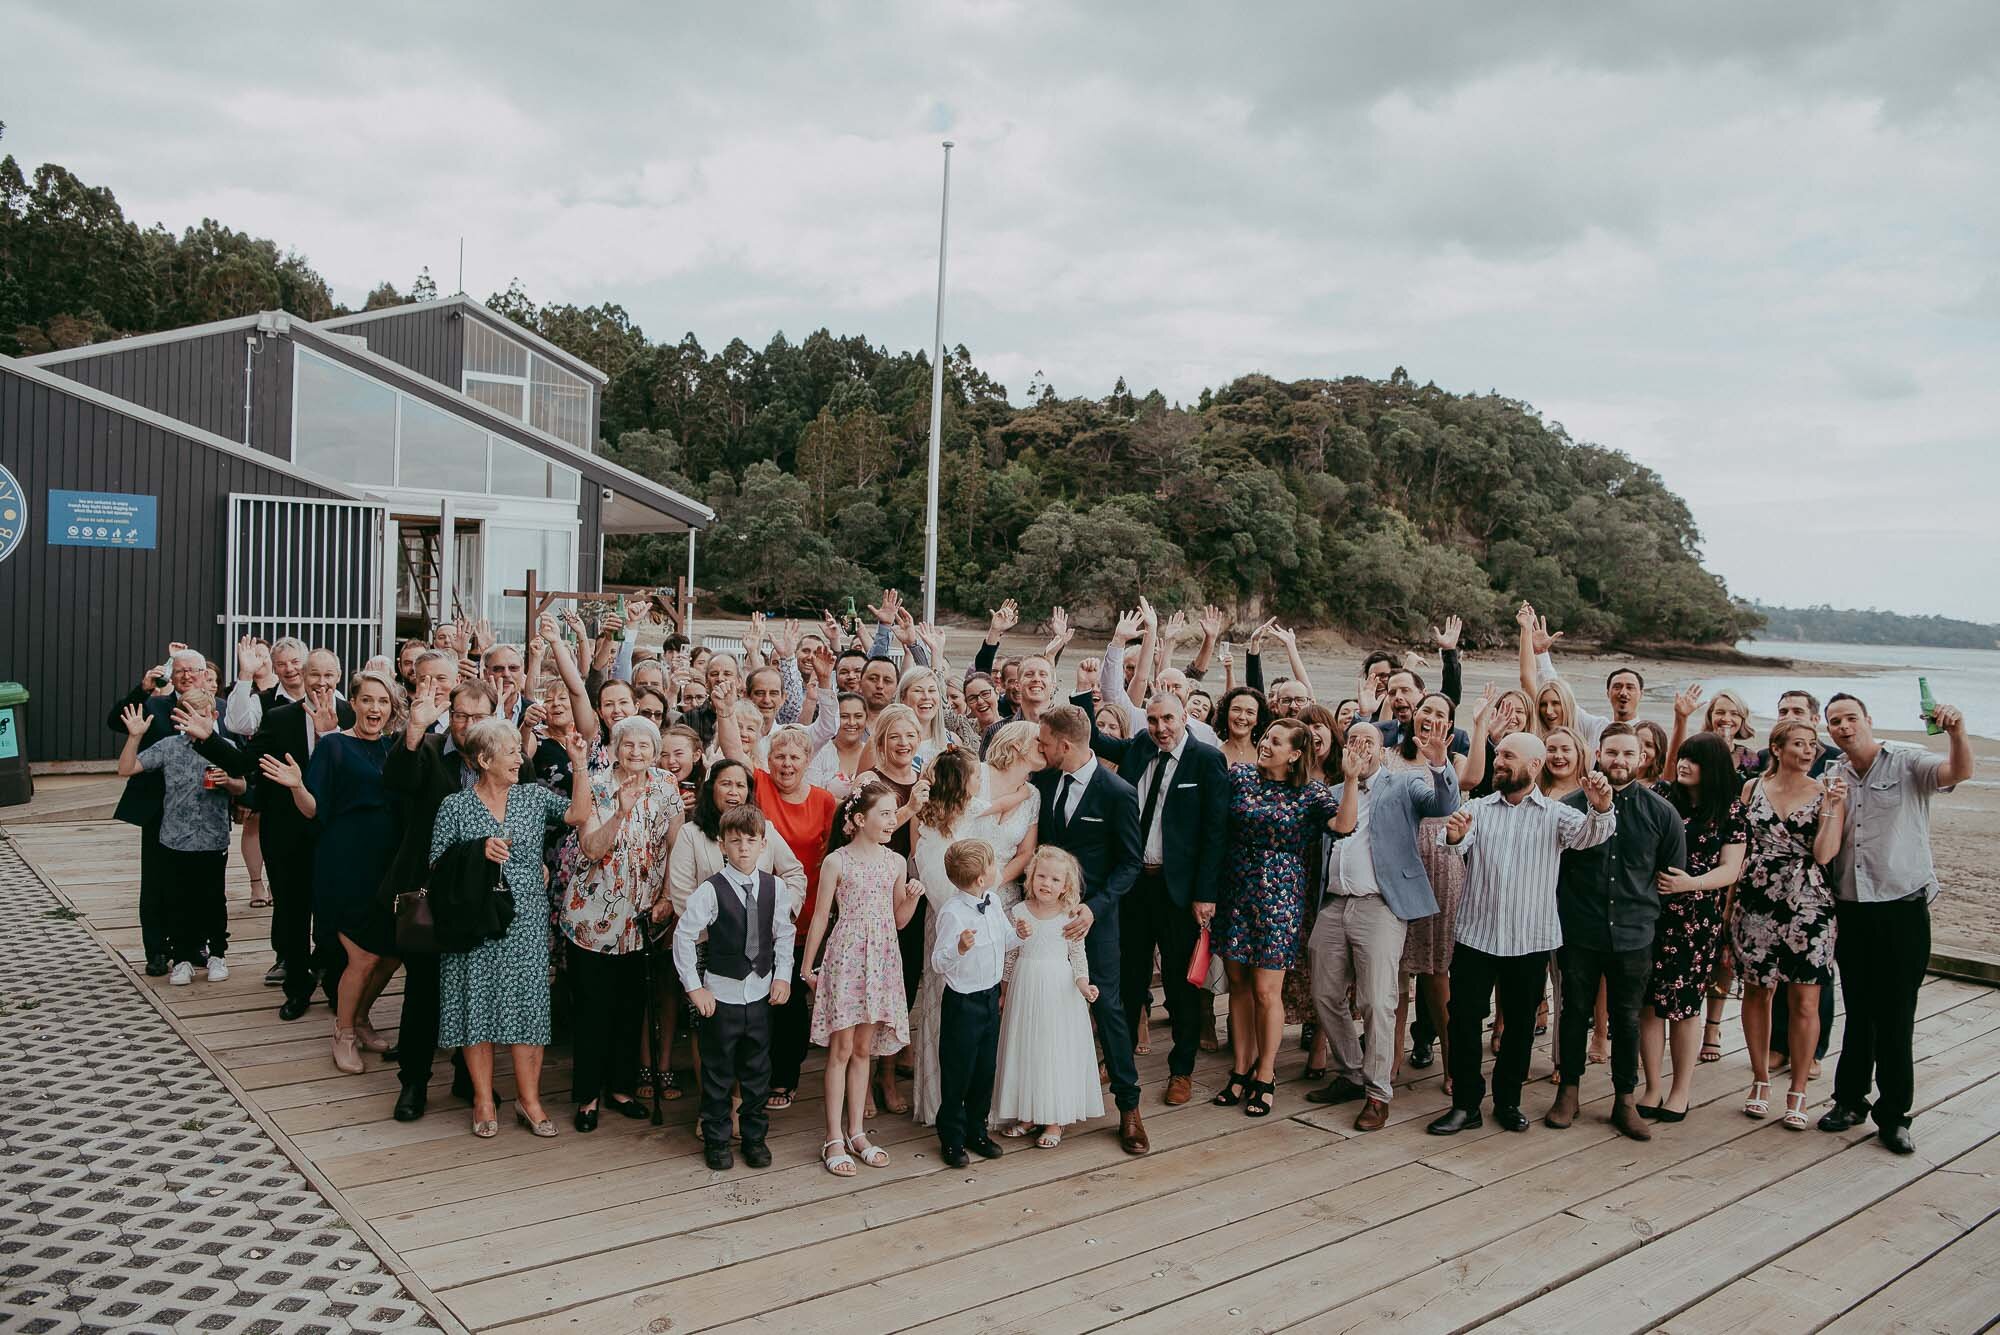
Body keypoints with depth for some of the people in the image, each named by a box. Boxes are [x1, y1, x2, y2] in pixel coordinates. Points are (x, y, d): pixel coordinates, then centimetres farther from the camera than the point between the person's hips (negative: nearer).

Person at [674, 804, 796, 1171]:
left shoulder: (774, 888, -2)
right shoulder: (710, 891, -14)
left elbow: (784, 934, 10)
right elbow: (683, 937, -9)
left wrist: (782, 975, 2)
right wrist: (694, 987, -8)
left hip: (760, 993, 3)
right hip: (721, 994, -3)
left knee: (757, 1072, 13)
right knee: (718, 1073, 8)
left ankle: (755, 1138, 28)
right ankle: (716, 1142, 23)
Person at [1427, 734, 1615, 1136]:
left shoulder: (1556, 814, 1)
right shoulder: (1477, 809, 4)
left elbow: (1589, 834, -18)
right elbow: (1458, 845, -14)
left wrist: (1601, 808, -41)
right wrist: (1454, 836, -39)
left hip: (1530, 939, 0)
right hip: (1476, 934, 1)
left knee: (1520, 1023, 11)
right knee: (1464, 1019, 1)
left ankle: (1508, 1101, 26)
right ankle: (1465, 1104, 11)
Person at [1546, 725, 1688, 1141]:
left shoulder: (1661, 812, 1)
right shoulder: (1571, 805, -2)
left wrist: (1645, 908, 8)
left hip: (1633, 935, 1)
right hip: (1578, 932, -1)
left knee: (1627, 1019, 10)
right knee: (1575, 1012, 9)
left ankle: (1625, 1100, 23)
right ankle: (1569, 1092, 24)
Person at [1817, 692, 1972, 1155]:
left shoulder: (1908, 764, -5)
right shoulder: (1833, 778, 9)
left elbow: (1959, 771, -25)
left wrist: (1957, 732, -45)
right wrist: (1835, 807, -7)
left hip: (1903, 909, -4)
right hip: (1851, 910, 4)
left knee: (1895, 1015, 2)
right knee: (1858, 1012, 14)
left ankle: (1894, 1114, 12)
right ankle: (1850, 1100, 25)